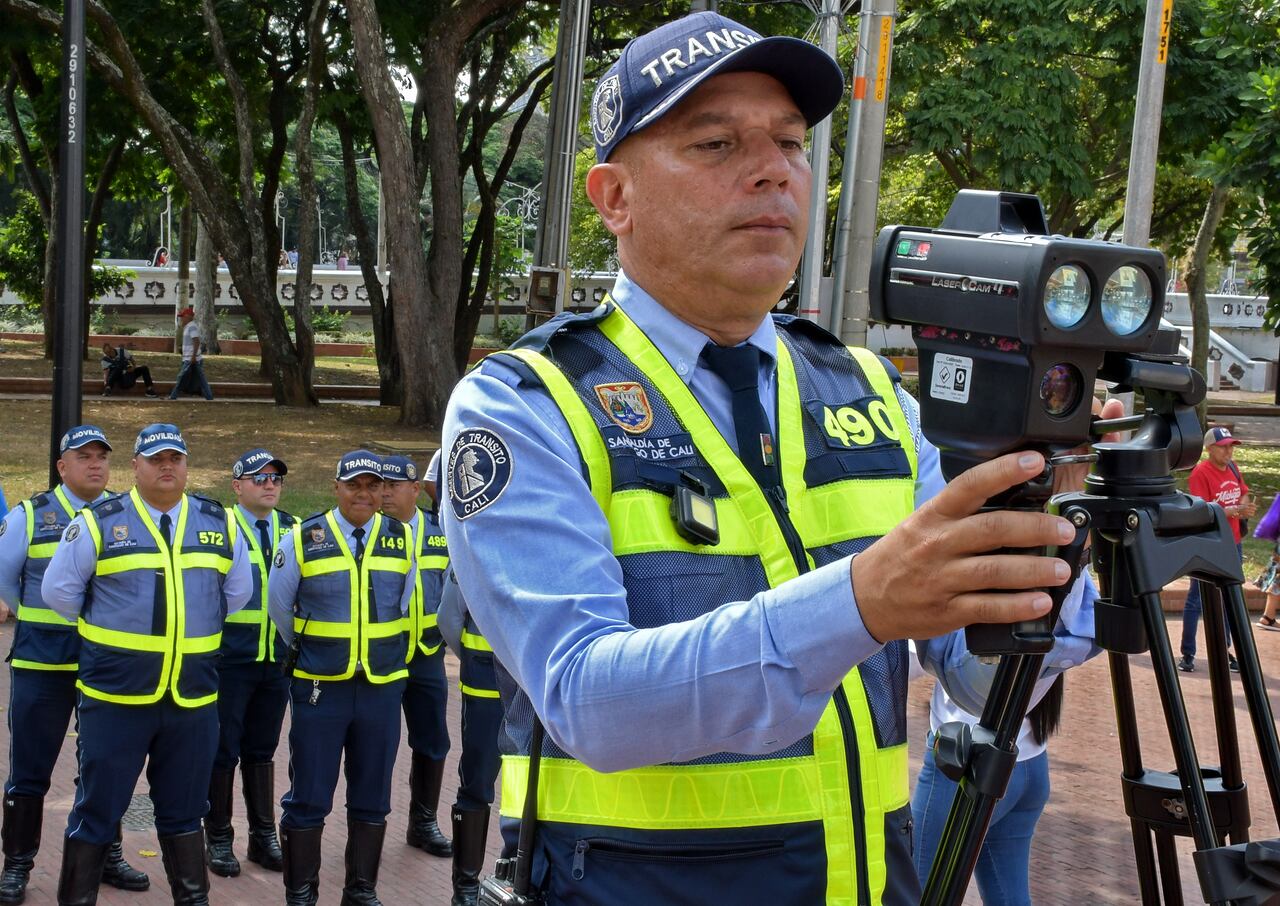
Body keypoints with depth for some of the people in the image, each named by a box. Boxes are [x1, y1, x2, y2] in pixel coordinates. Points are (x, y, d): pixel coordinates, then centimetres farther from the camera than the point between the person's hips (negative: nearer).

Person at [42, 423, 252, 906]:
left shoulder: (220, 523, 5)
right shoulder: (98, 522, -4)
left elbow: (238, 590, 18)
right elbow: (59, 590, 2)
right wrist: (106, 630, 9)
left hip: (194, 699, 3)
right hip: (114, 696, -3)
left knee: (184, 810, 15)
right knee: (96, 810, 4)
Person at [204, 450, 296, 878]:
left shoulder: (292, 529, 10)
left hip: (278, 658, 4)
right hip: (229, 659, -4)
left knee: (262, 750, 14)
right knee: (223, 749, 3)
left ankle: (263, 835, 22)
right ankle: (218, 839, 14)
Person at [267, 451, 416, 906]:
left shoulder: (401, 540, 3)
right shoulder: (303, 539, -3)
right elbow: (280, 607, 9)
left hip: (382, 688, 2)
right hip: (319, 687, -2)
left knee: (372, 799, 10)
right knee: (308, 799, 2)